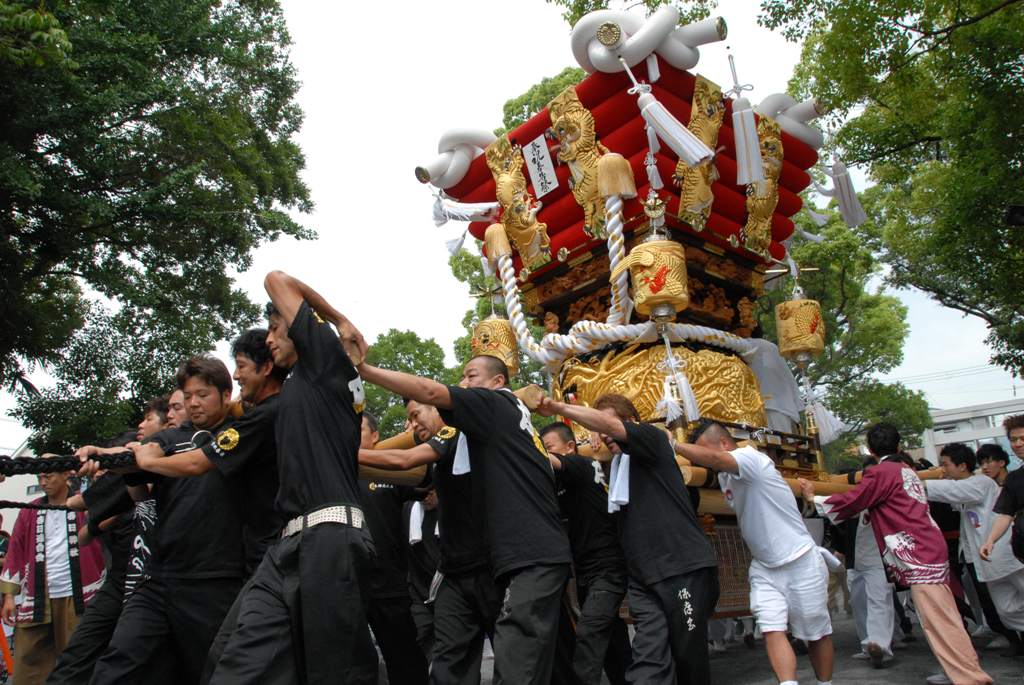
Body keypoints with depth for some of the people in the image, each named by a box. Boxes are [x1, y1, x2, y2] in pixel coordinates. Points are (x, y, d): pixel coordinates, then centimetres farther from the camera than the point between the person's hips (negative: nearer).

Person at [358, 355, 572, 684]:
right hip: (536, 554, 10)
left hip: (533, 556, -10)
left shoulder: (497, 404, -1)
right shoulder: (506, 419, 24)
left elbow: (430, 392, -11)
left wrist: (363, 369, -6)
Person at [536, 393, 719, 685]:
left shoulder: (654, 439, 0)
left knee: (689, 656, 2)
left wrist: (557, 407, -16)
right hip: (644, 577, 6)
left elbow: (606, 423, -17)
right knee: (648, 660, -7)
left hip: (684, 568, -6)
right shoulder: (618, 467, 20)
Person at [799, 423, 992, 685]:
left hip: (919, 555, -9)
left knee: (938, 621, -9)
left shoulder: (881, 472, -10)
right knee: (943, 618, 14)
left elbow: (850, 502, -8)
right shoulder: (906, 469, 16)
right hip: (931, 548, 9)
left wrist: (813, 498, 2)